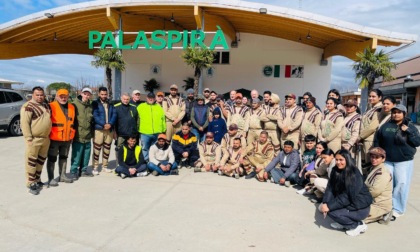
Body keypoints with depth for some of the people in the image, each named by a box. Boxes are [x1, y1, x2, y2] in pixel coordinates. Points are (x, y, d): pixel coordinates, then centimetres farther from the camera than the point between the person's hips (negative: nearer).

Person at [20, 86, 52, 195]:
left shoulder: (46, 105, 15)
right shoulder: (28, 106, -10)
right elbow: (24, 123, -15)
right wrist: (29, 138, -19)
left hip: (45, 138, 8)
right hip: (34, 139, -7)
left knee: (41, 160, 15)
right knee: (31, 162, -1)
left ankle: (37, 180, 28)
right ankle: (31, 183, 6)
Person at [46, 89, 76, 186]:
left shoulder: (72, 107, 10)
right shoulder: (51, 106, -9)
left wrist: (72, 135, 17)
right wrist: (48, 135, -11)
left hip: (67, 139, 6)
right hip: (54, 138, -6)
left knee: (64, 157, 17)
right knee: (52, 158, 3)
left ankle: (62, 175, 29)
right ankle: (51, 178, 10)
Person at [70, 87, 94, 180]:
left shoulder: (90, 106, 13)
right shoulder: (75, 104, -5)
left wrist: (92, 133, 19)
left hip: (88, 136, 6)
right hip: (78, 135, -5)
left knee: (86, 154, 12)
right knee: (76, 155, -3)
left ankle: (83, 170, 24)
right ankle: (74, 171, 8)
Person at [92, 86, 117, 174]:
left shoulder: (110, 104, 15)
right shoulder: (95, 103, 2)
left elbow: (114, 114, 5)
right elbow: (95, 116, -9)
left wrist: (110, 124, -13)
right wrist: (103, 124, -19)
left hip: (109, 129, 4)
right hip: (99, 129, -4)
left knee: (107, 148, 9)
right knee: (97, 148, -4)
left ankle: (105, 166, 19)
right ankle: (95, 167, 3)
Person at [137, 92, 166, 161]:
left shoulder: (159, 107, 12)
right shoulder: (141, 107, 5)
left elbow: (163, 119, 12)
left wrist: (163, 131, 8)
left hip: (157, 133, 2)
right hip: (145, 133, -2)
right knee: (145, 149, 2)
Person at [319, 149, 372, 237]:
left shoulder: (354, 174, -23)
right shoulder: (335, 171, -3)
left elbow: (347, 197, -27)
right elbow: (330, 188, -7)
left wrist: (329, 206, -27)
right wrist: (325, 203, -22)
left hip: (361, 208, -7)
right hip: (349, 203, 7)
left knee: (331, 211, -21)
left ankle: (358, 225, -1)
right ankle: (344, 223, 11)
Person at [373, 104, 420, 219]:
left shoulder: (410, 127, 1)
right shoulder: (386, 126, 4)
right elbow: (377, 140, 10)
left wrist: (408, 132, -17)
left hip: (404, 161, -2)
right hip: (387, 160, 2)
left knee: (401, 184, -2)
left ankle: (398, 209, 8)